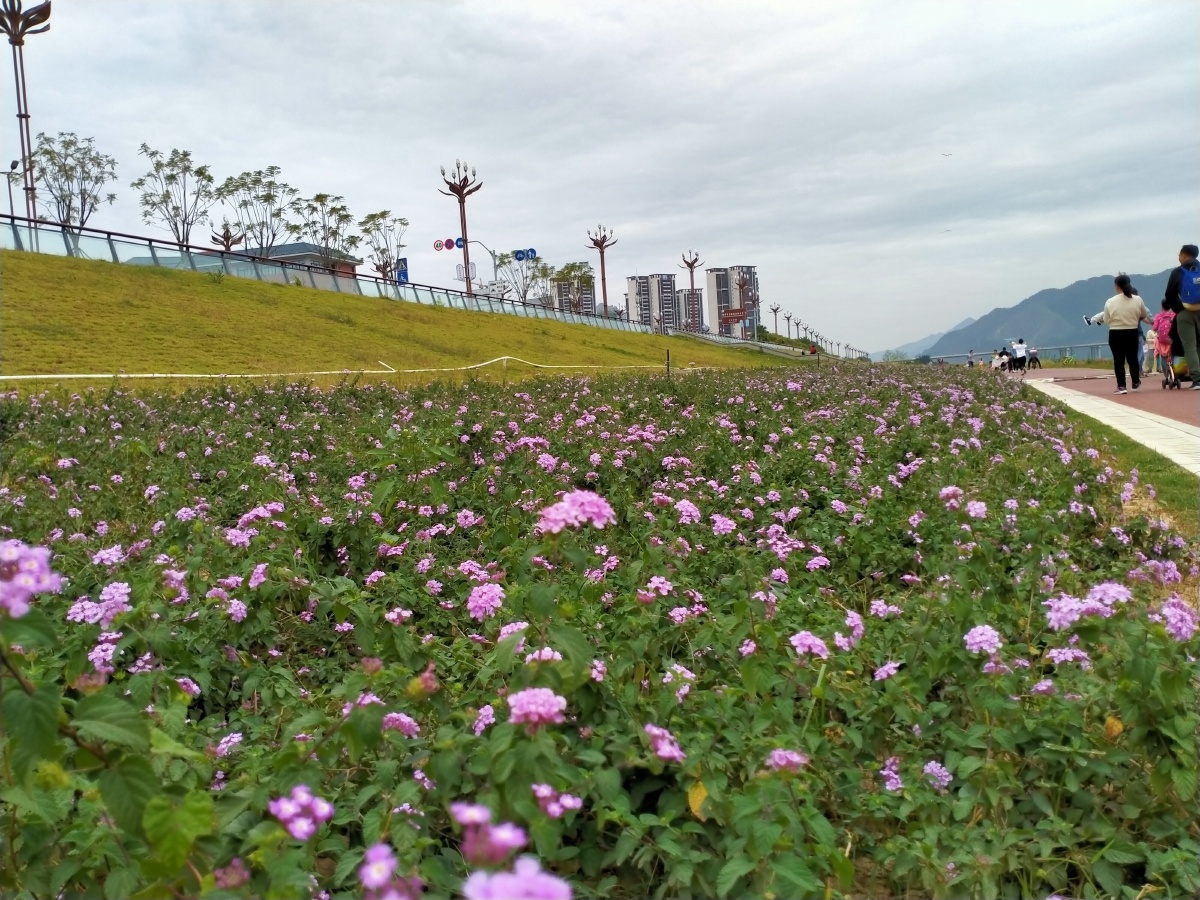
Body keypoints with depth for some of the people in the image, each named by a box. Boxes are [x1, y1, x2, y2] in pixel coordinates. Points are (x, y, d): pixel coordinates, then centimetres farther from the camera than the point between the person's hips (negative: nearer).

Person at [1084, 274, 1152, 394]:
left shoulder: (1111, 301, -10)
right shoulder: (1138, 300, -4)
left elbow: (1106, 319, -2)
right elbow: (1144, 315, 11)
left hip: (1116, 334, -2)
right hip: (1132, 333, 2)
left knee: (1119, 360, 2)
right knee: (1132, 358, 17)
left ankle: (1121, 386, -1)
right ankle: (1136, 382, 29)